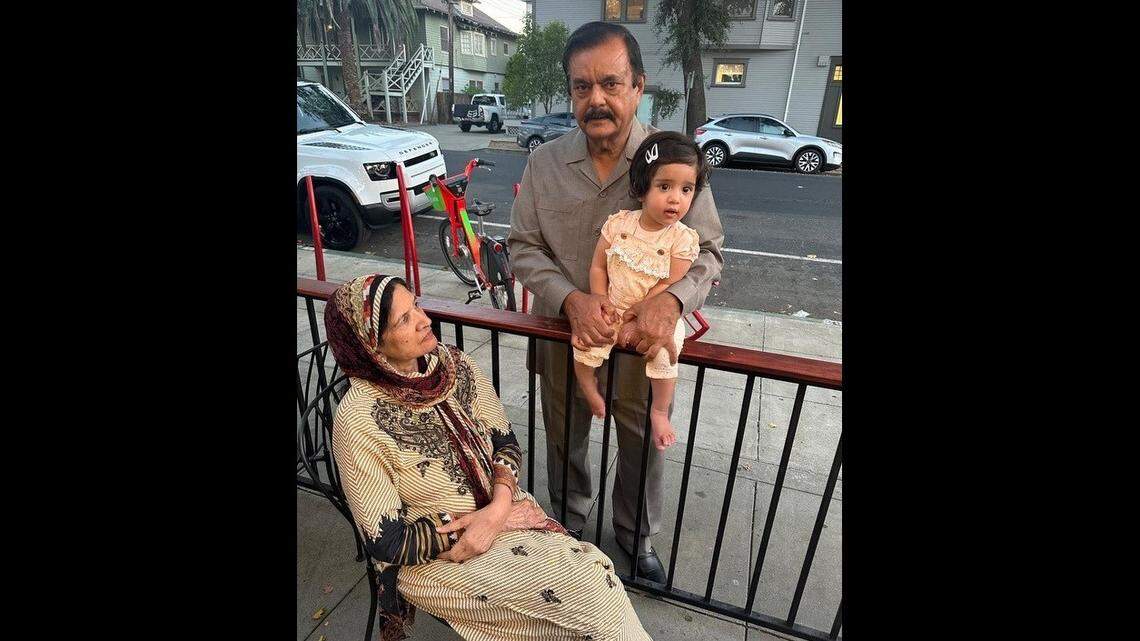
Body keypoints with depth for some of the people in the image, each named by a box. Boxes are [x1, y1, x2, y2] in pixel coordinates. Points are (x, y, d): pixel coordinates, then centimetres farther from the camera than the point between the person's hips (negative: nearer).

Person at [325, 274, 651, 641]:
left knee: (595, 572, -18)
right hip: (433, 558, -4)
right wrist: (490, 521, -16)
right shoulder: (359, 421, -21)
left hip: (502, 511, 4)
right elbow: (389, 543, -16)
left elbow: (505, 442, 1)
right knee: (587, 586, -17)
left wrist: (499, 506, -18)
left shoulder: (454, 365, -7)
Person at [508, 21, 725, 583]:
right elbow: (523, 247, -4)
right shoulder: (544, 163, -6)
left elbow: (707, 251, -7)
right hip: (563, 336, 2)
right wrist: (571, 299, -22)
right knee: (564, 440, 21)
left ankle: (637, 534, 48)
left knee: (645, 444, 18)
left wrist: (670, 301, -29)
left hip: (644, 340, -1)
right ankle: (570, 520, 52)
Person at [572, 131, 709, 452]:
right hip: (613, 309, 2)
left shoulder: (683, 238, -12)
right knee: (583, 341, -14)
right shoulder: (618, 223, -6)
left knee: (663, 353, -24)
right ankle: (591, 393, 17)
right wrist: (602, 302, -10)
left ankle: (659, 412, 6)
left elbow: (669, 285, -14)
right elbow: (598, 266, 1)